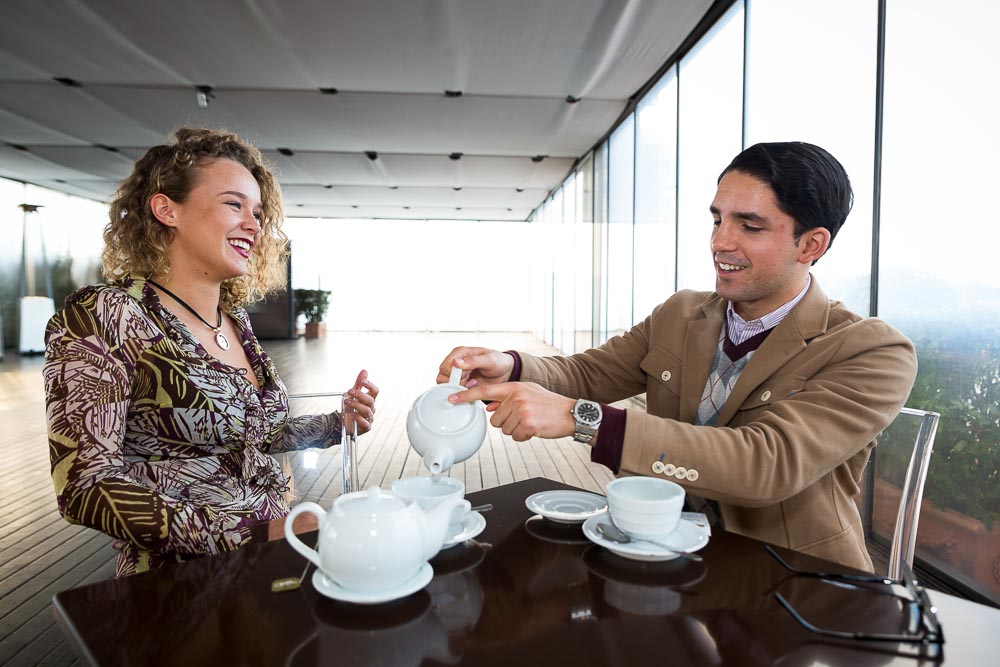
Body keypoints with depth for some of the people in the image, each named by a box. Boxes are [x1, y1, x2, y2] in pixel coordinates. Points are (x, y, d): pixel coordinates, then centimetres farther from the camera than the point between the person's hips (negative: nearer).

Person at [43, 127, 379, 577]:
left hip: (273, 545, 7)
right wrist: (252, 535, -22)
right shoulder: (103, 316, -11)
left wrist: (338, 423, 4)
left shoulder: (235, 318, 8)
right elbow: (86, 486, -17)